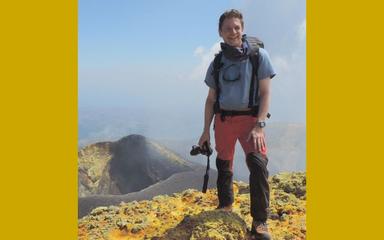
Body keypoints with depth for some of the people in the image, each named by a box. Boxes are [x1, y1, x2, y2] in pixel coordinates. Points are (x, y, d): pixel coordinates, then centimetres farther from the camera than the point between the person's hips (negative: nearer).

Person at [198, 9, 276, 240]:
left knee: (258, 163, -20)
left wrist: (259, 126, -16)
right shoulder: (217, 62, 8)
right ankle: (225, 208, 32)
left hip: (250, 118, -3)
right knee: (224, 166, 12)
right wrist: (206, 130, 8)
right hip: (223, 119, 4)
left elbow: (266, 93, -5)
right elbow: (211, 99, 12)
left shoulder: (259, 55, -1)